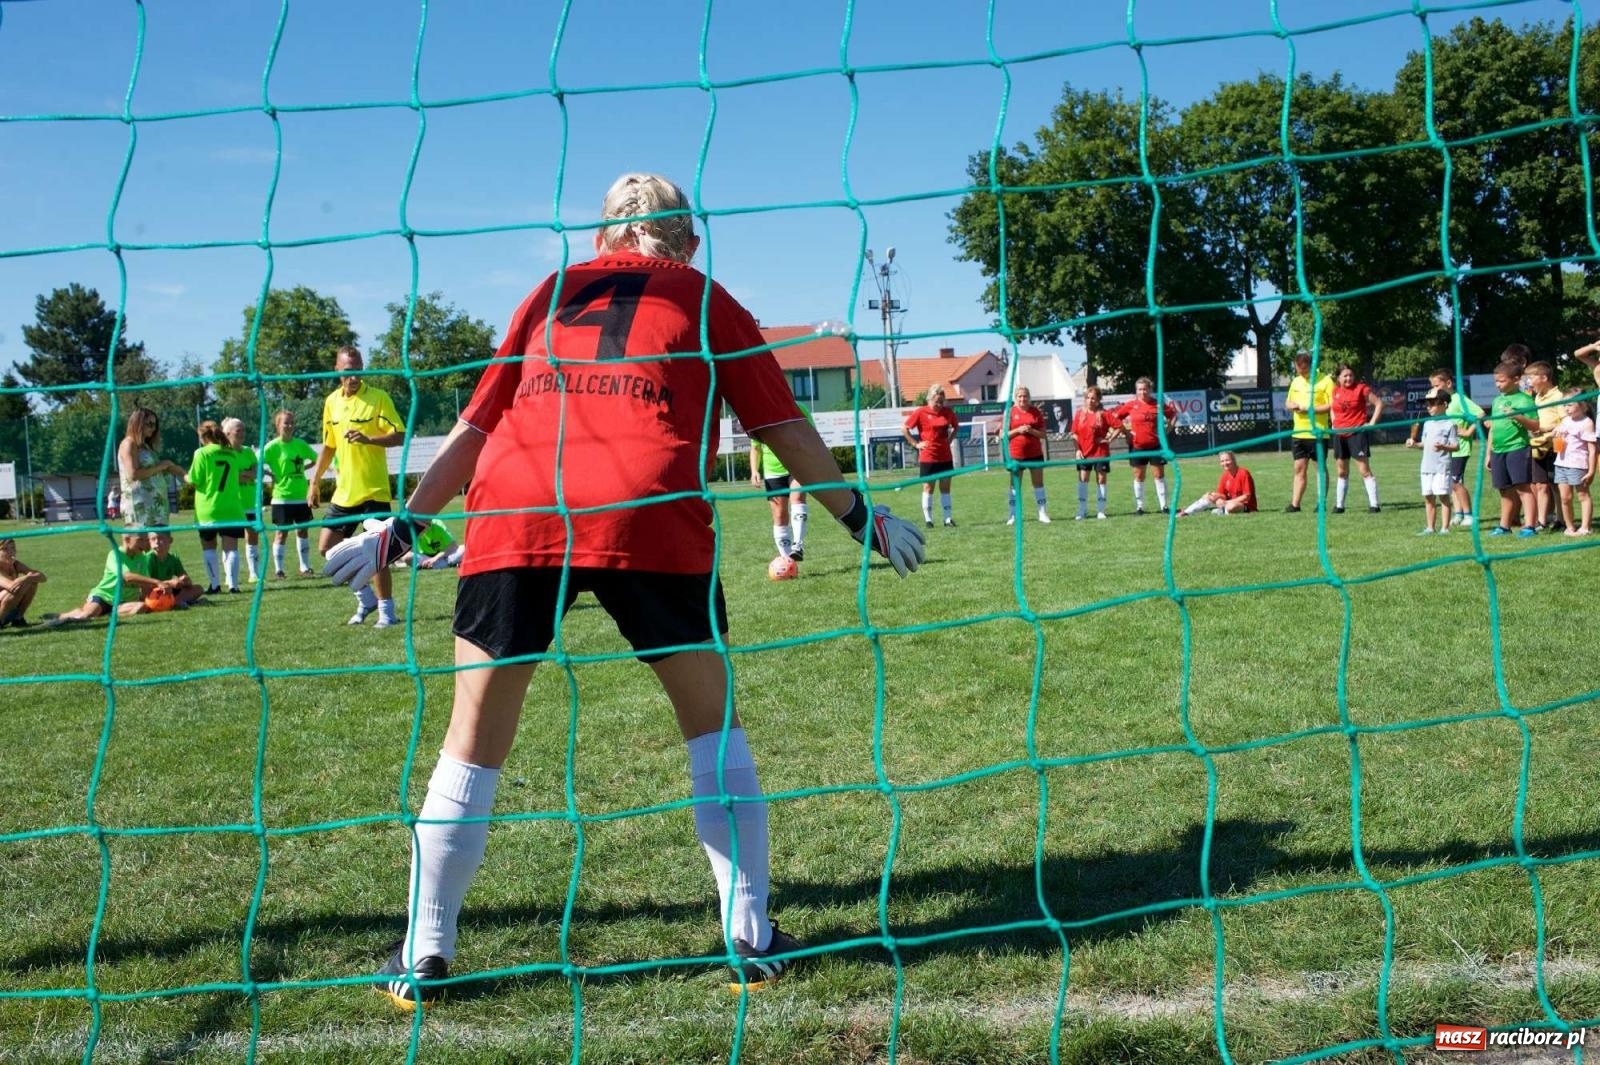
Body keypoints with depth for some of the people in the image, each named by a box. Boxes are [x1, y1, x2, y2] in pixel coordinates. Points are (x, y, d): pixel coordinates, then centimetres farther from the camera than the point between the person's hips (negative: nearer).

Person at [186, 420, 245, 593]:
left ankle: (214, 584, 9)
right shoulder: (232, 454, 7)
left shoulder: (202, 453, -7)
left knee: (209, 546, 12)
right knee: (231, 547, 1)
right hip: (231, 509, 3)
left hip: (208, 510, -2)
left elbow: (194, 481, -8)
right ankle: (233, 584, -8)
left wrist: (183, 476, 14)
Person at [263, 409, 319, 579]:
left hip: (301, 495, 5)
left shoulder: (300, 444, 5)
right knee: (281, 532, 0)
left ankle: (305, 567, 18)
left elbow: (315, 459, 18)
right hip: (282, 496, -5)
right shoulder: (272, 446, -8)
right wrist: (272, 475, -11)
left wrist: (301, 468, 7)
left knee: (303, 530, 9)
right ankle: (278, 569, 6)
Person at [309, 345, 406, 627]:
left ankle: (386, 609, 9)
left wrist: (369, 439, -28)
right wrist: (315, 482, 19)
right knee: (327, 547, 5)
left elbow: (400, 436, -12)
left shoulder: (378, 398, -8)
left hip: (374, 491, -6)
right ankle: (365, 598, 21)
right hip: (343, 492, 6)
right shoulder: (331, 402, 9)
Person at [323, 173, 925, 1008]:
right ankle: (750, 937, 17)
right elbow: (785, 428, 18)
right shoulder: (704, 298, 21)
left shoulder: (554, 291, 27)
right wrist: (862, 517, 29)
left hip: (511, 512, 2)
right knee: (712, 719, 16)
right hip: (648, 513, -2)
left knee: (475, 739, 13)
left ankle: (423, 955, 20)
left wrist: (399, 530, 32)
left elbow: (473, 427, 26)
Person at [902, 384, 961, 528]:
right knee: (928, 487, 1)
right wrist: (916, 443, -6)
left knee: (945, 487, 7)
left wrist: (950, 439, 8)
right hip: (928, 457, -4)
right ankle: (928, 519, 5)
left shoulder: (947, 412, 4)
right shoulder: (920, 412, -8)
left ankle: (948, 518, 10)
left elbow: (956, 427, 22)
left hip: (945, 456, 4)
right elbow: (904, 429, -5)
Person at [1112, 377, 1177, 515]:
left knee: (1160, 474, 3)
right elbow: (1115, 417, 4)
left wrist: (1167, 431, 1)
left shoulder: (1158, 404, -1)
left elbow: (1174, 415, 10)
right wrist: (1127, 431, -2)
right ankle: (1139, 507, 11)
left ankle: (1163, 505, 9)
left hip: (1156, 445, 0)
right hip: (1137, 446, 0)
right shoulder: (1131, 405, -2)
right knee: (1139, 476, 5)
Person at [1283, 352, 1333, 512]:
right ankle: (1295, 504, 6)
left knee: (1320, 467, 3)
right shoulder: (1296, 381, 13)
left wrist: (1309, 409, -19)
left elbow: (1331, 405, -14)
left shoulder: (1325, 380, -8)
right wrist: (1291, 405, -2)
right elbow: (1288, 402, 22)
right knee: (1299, 469, 6)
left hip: (1317, 432, -6)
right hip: (1298, 432, 6)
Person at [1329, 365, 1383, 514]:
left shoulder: (1361, 388, -5)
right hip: (1339, 434, 5)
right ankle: (1339, 505, 17)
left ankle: (1374, 504, -8)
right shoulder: (1335, 391, 9)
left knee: (1364, 470, -9)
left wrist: (1372, 422, -8)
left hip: (1357, 432, -5)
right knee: (1342, 472, 11)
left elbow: (1379, 403, -2)